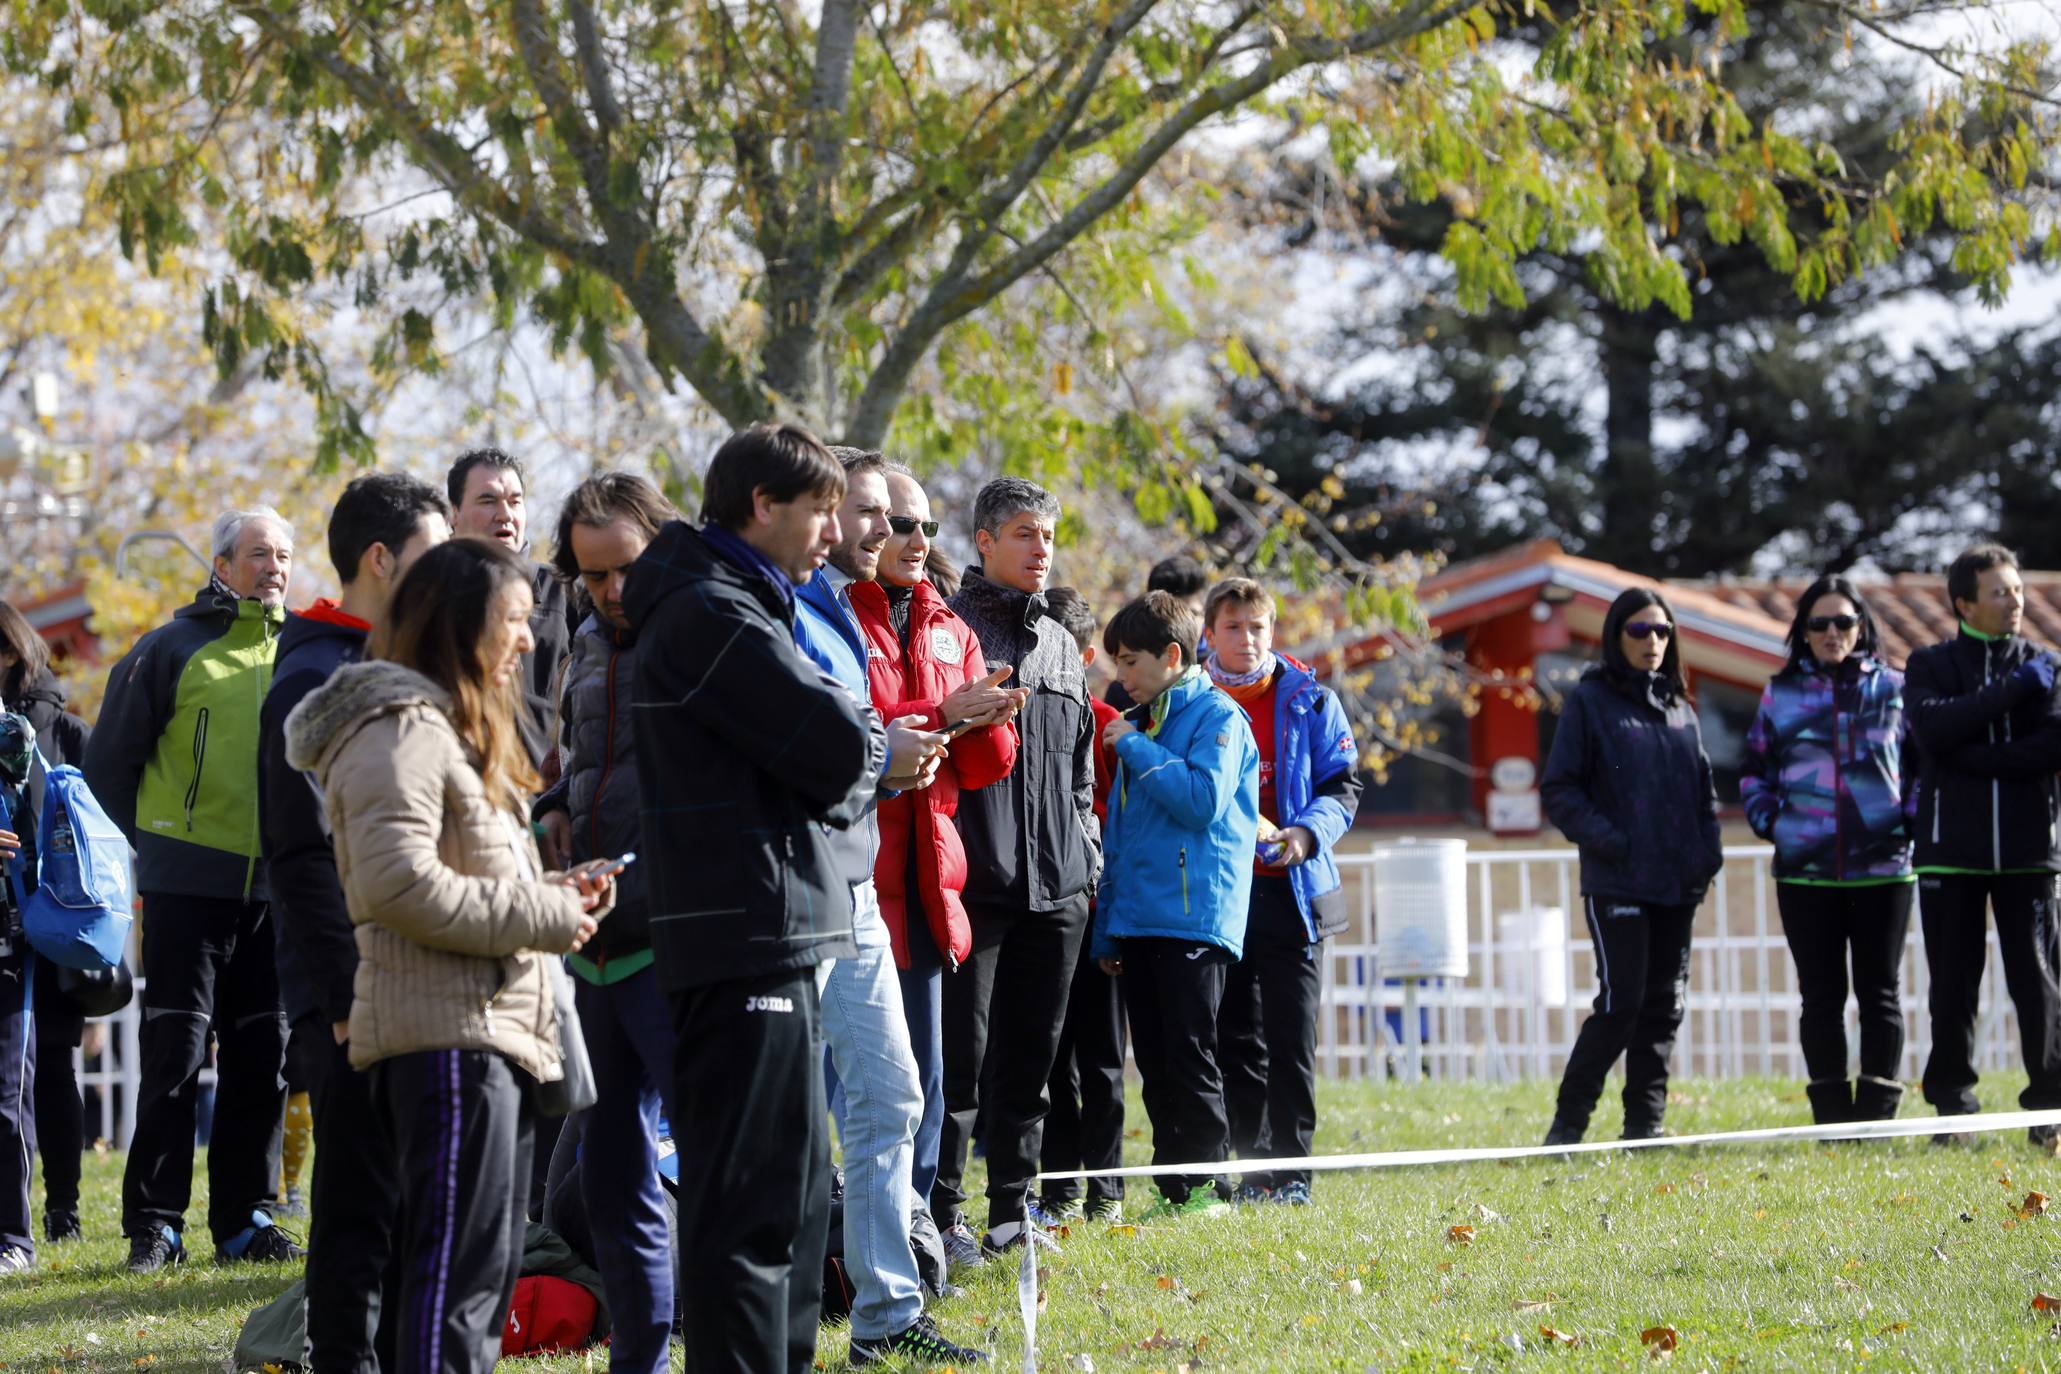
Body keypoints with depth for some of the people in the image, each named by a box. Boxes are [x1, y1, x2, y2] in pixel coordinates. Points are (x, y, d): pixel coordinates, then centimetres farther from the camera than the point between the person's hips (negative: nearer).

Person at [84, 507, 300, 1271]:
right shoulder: (174, 651, -3)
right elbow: (110, 759, 3)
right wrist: (153, 844, 6)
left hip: (272, 889, 4)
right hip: (187, 886, -4)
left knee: (262, 1059, 7)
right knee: (175, 1056, -5)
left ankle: (245, 1219, 14)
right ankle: (154, 1225, -1)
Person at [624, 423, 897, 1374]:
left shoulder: (738, 609, 20)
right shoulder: (712, 617, -13)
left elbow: (836, 776, 20)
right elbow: (840, 746, -17)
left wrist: (848, 775, 0)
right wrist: (875, 749, 3)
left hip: (774, 941, 11)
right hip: (742, 940, -11)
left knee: (798, 1189, 16)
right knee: (752, 1198, -10)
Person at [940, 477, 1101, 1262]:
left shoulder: (1062, 647, 18)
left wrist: (1087, 855, 16)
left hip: (1056, 884, 6)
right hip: (973, 877, -6)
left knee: (1031, 1052, 10)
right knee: (960, 1050, -6)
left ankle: (1012, 1207, 17)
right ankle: (942, 1212, -3)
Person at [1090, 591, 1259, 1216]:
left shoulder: (1217, 717, -4)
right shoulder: (1136, 724, 19)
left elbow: (1203, 799, -20)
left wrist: (1136, 749, -12)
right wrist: (1106, 927, 18)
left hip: (1194, 915, -8)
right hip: (1137, 918, 8)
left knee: (1190, 1057, -8)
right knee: (1154, 1063, 8)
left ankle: (1205, 1185, -3)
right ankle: (1172, 1188, 12)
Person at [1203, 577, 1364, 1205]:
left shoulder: (1308, 701, 3)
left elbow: (1343, 788, 4)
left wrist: (1307, 833, -14)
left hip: (1290, 890, -2)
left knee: (1291, 1039, -3)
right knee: (1235, 1041, 5)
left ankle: (1291, 1168, 2)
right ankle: (1252, 1169, 11)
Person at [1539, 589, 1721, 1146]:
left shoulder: (1679, 707, 16)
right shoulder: (1589, 701, -1)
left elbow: (1703, 789, 21)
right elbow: (1559, 789, -4)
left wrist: (1708, 852, 5)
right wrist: (1606, 840, -17)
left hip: (1677, 885, 6)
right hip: (1617, 884, -6)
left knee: (1665, 1005, 6)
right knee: (1621, 1001, -12)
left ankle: (1645, 1122, 13)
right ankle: (1568, 1121, -4)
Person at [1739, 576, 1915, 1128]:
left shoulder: (1893, 689, 6)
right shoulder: (1782, 694, 8)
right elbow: (1755, 770, 16)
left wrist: (1911, 819, 0)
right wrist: (1769, 821, 2)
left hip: (1882, 868, -1)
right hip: (1805, 870, 1)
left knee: (1879, 993, 3)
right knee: (1822, 996, 3)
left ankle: (1877, 1116, 7)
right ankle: (1831, 1118, 7)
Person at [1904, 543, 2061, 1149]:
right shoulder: (1931, 665, 7)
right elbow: (1933, 728, -13)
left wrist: (1975, 756, -14)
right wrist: (2012, 690, -14)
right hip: (1951, 848, 0)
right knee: (1953, 984, 2)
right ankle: (1951, 1107, 10)